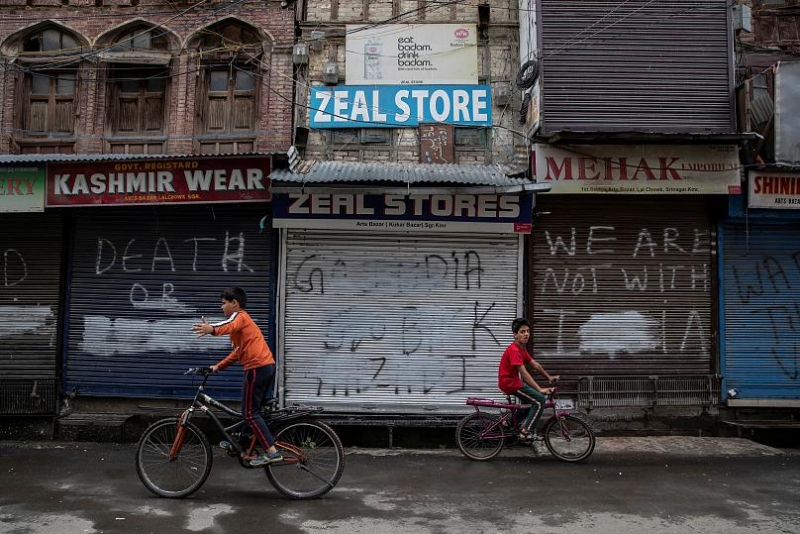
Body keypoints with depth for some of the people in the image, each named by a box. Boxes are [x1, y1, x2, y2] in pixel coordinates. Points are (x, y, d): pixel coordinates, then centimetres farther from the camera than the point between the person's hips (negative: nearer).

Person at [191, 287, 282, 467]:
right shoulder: (243, 319, 27)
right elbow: (238, 351, 28)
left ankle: (272, 452, -8)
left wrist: (212, 329, -51)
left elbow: (230, 326, -31)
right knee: (254, 409, 20)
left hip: (256, 368, -10)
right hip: (268, 366, 10)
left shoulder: (239, 316, -4)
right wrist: (218, 366, 22)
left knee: (250, 413, -4)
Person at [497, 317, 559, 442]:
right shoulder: (514, 350, -24)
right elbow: (524, 373, -29)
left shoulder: (522, 348, 8)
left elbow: (535, 364, 14)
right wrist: (540, 390, -32)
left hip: (513, 380, 10)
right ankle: (526, 432, -7)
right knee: (540, 400, -12)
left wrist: (549, 377, 12)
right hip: (509, 383, -10)